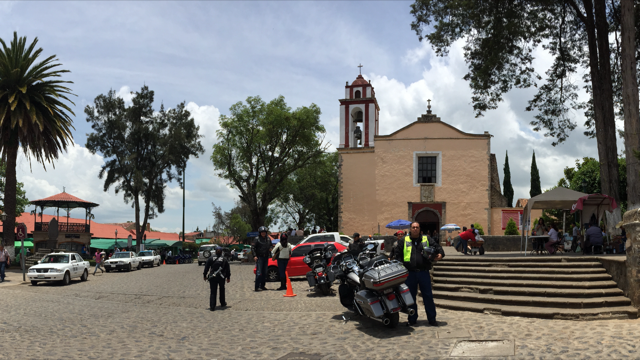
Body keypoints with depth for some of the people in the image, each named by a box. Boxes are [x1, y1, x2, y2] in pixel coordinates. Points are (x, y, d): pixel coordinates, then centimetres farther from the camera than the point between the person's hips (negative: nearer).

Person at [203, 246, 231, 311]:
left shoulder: (210, 259, -2)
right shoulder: (224, 260, 2)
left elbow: (206, 268, 0)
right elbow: (228, 269, 6)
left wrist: (205, 275, 10)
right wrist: (228, 277, 15)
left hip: (212, 277, -1)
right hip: (221, 277, 1)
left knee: (213, 292, 0)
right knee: (222, 290, 22)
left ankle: (212, 307, -7)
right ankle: (222, 303, 32)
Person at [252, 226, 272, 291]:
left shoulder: (268, 239, 8)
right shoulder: (257, 239, -7)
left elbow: (270, 246, 23)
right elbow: (252, 247, -7)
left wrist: (270, 248, 2)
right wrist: (254, 256, -15)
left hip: (266, 257, 6)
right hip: (259, 257, -6)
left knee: (264, 272, 10)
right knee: (259, 272, -11)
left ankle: (262, 285, 19)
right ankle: (257, 286, -12)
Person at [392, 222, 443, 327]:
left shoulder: (426, 239, 10)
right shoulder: (404, 241, 9)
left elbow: (437, 246, 10)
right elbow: (396, 253, 9)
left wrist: (440, 254, -12)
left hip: (424, 272, 0)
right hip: (410, 273, 0)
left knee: (428, 296, 3)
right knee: (411, 296, 7)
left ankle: (432, 319, 13)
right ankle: (412, 319, 18)